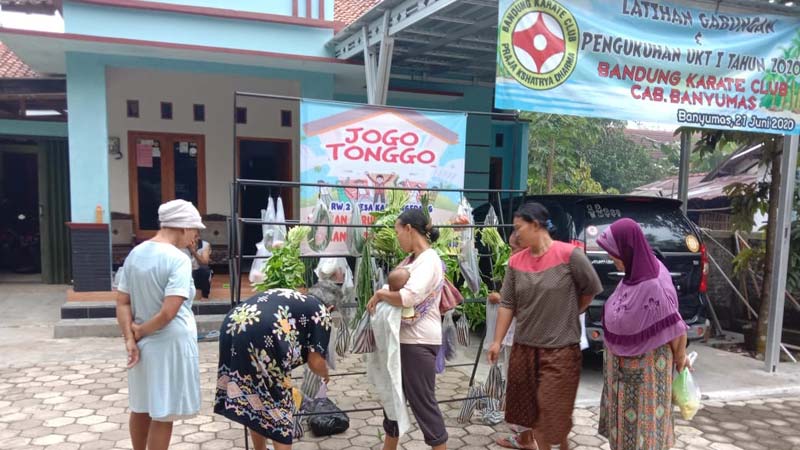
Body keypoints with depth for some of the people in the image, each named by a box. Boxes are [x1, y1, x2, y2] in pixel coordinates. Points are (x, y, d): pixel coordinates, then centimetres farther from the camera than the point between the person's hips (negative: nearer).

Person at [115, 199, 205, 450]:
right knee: (163, 415, 6)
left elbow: (122, 302, 2)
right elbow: (168, 313, -25)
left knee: (141, 407, 22)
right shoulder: (178, 259, -19)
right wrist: (140, 332, -10)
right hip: (170, 345, -7)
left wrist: (130, 339, -4)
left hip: (143, 344, 8)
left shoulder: (135, 253, 4)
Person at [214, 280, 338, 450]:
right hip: (260, 335, -8)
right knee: (277, 399, 10)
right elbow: (315, 362, 7)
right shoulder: (321, 312, 12)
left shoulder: (288, 296, 32)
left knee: (251, 395, 23)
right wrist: (325, 375, 29)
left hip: (232, 326, 8)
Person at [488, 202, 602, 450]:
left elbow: (592, 289, -3)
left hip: (560, 348, -5)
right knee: (525, 399, 21)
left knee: (553, 410, 2)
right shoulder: (516, 262, -1)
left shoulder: (569, 255, -15)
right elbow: (507, 304, 2)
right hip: (524, 345, 5)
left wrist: (568, 313, 7)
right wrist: (497, 341, 1)